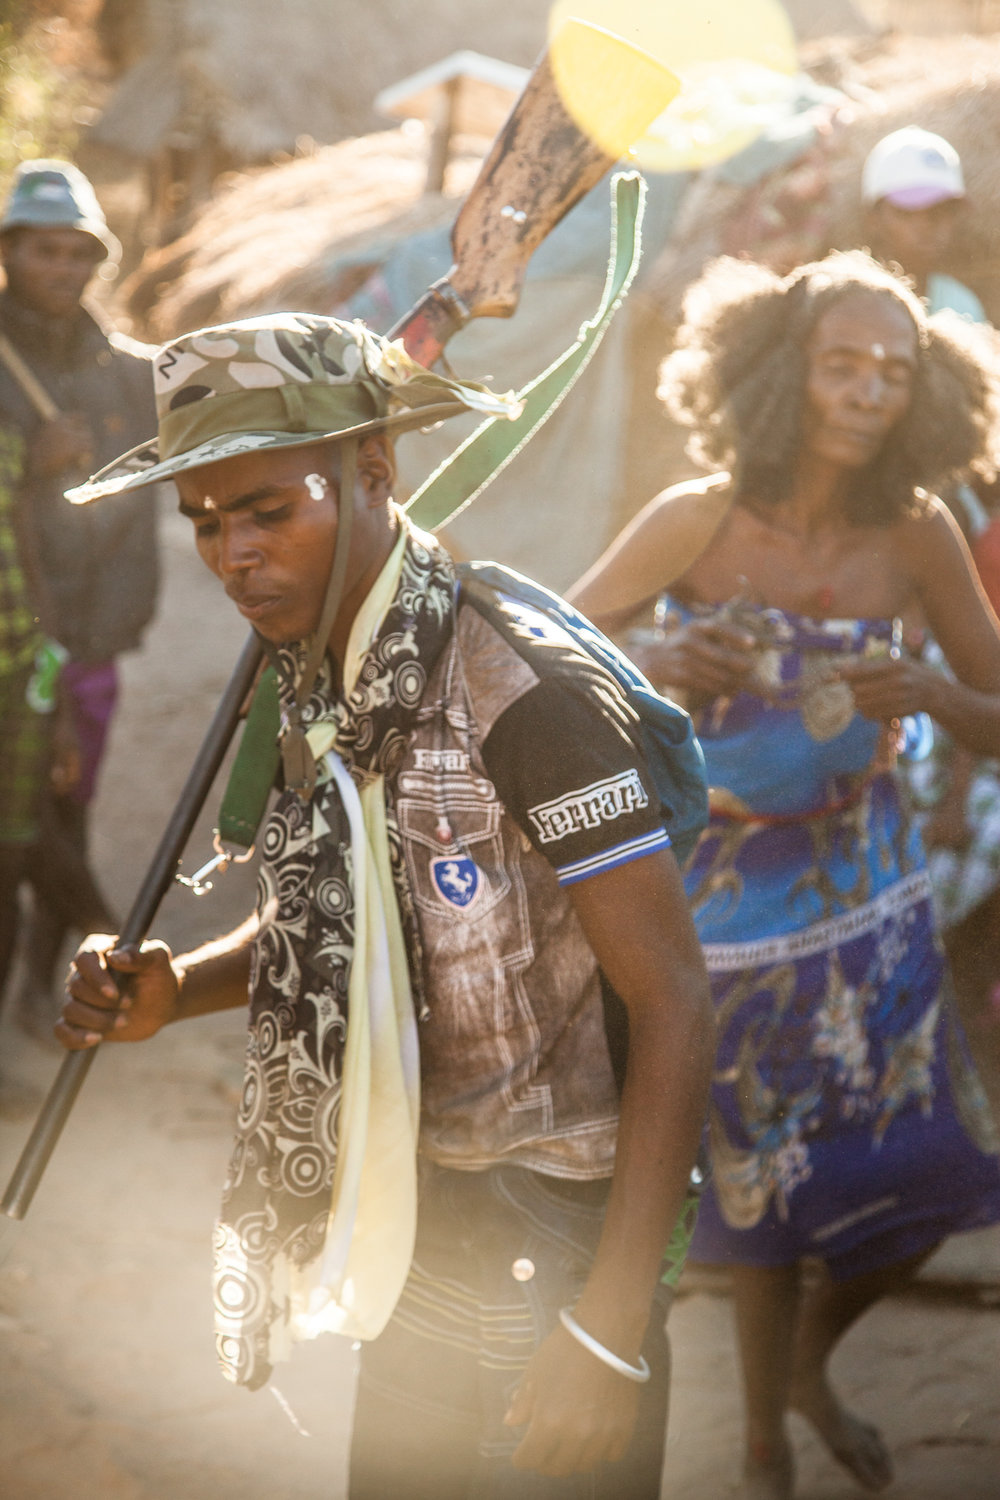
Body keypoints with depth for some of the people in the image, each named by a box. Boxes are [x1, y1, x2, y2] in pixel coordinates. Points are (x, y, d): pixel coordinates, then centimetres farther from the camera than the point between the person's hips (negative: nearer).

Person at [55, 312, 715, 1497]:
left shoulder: (518, 689, -23)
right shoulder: (324, 681, 3)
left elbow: (672, 1002, -22)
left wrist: (611, 1333, -23)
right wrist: (176, 989, -2)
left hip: (540, 1253, -8)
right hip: (414, 1243, 8)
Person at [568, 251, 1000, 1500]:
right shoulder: (698, 523, -16)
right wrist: (652, 662, -28)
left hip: (865, 879, 3)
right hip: (730, 888, -3)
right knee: (770, 1177, 8)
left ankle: (809, 1358, 39)